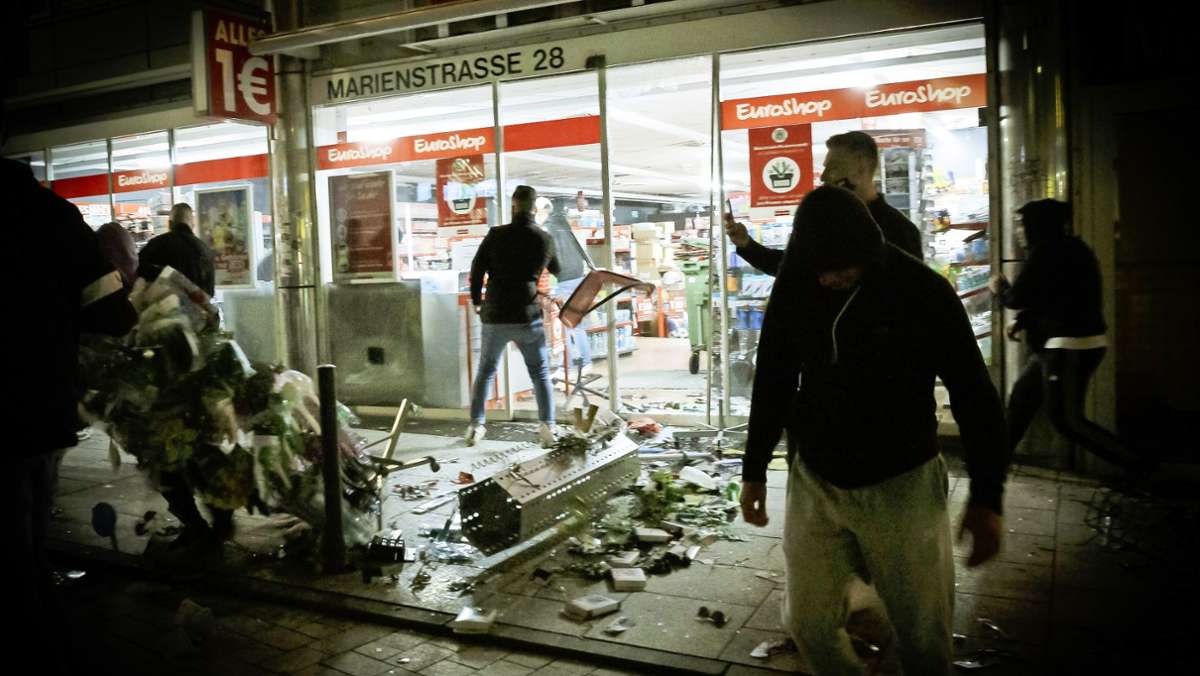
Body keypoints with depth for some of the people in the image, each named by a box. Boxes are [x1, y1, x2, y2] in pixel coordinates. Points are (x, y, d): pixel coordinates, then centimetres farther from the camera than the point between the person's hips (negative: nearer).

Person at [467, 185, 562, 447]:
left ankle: (475, 426, 14)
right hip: (528, 317, 0)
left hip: (495, 315, 0)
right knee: (540, 373, 10)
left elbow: (477, 269, 0)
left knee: (486, 371, 15)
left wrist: (476, 301, 14)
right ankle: (548, 427, 2)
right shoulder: (545, 239, 1)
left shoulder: (496, 235, -4)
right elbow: (557, 271, 18)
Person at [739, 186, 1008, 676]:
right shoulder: (793, 288, -4)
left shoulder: (924, 291, -13)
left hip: (902, 487, -2)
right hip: (813, 482, 3)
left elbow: (973, 395, -7)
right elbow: (772, 382, 7)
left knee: (923, 636, 4)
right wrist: (754, 470, 10)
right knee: (808, 622, 8)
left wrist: (986, 497, -8)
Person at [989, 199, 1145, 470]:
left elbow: (1018, 298, -15)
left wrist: (999, 289, 6)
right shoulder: (1068, 249, 13)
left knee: (1067, 420, -3)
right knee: (1021, 398, 18)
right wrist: (1022, 323, 12)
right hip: (1064, 344, 10)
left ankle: (1137, 468, 2)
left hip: (1071, 346, -10)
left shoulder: (1047, 253, -18)